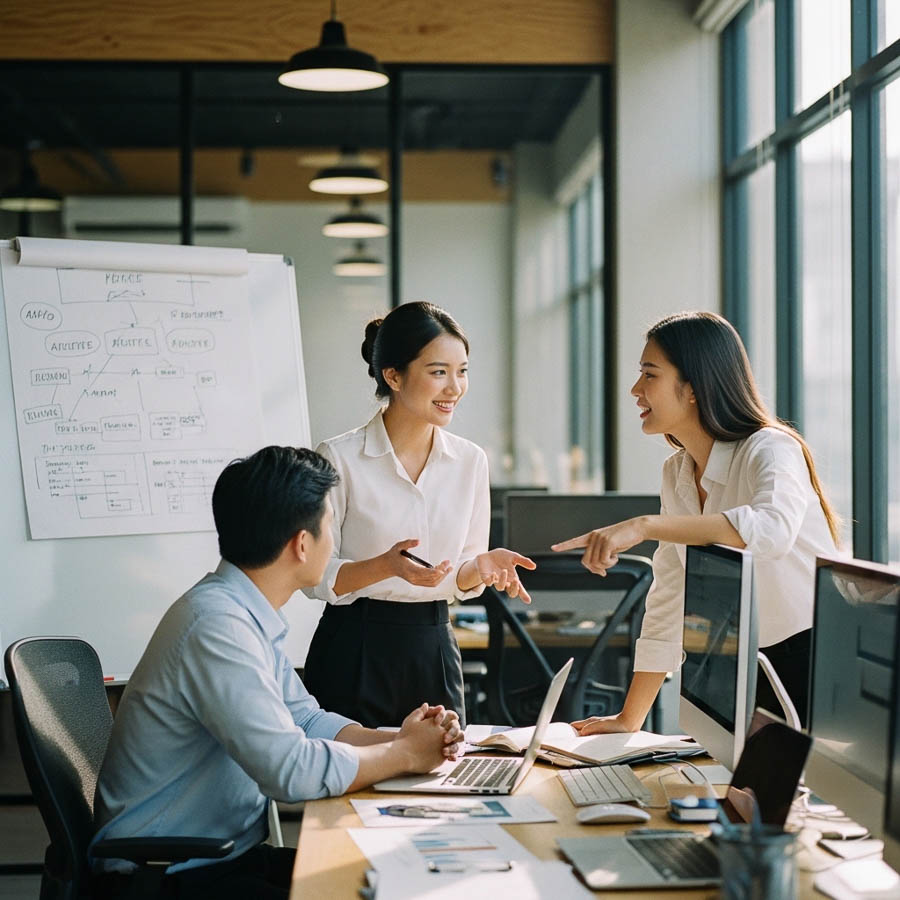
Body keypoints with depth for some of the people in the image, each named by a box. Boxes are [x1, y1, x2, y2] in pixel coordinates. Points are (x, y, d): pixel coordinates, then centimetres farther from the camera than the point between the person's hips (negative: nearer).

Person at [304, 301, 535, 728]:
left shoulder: (470, 461, 4)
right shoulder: (339, 458, -10)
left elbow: (462, 580, 11)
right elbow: (316, 577, -8)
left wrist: (482, 566, -11)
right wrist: (386, 566, -24)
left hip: (434, 651, 4)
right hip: (354, 656, -4)